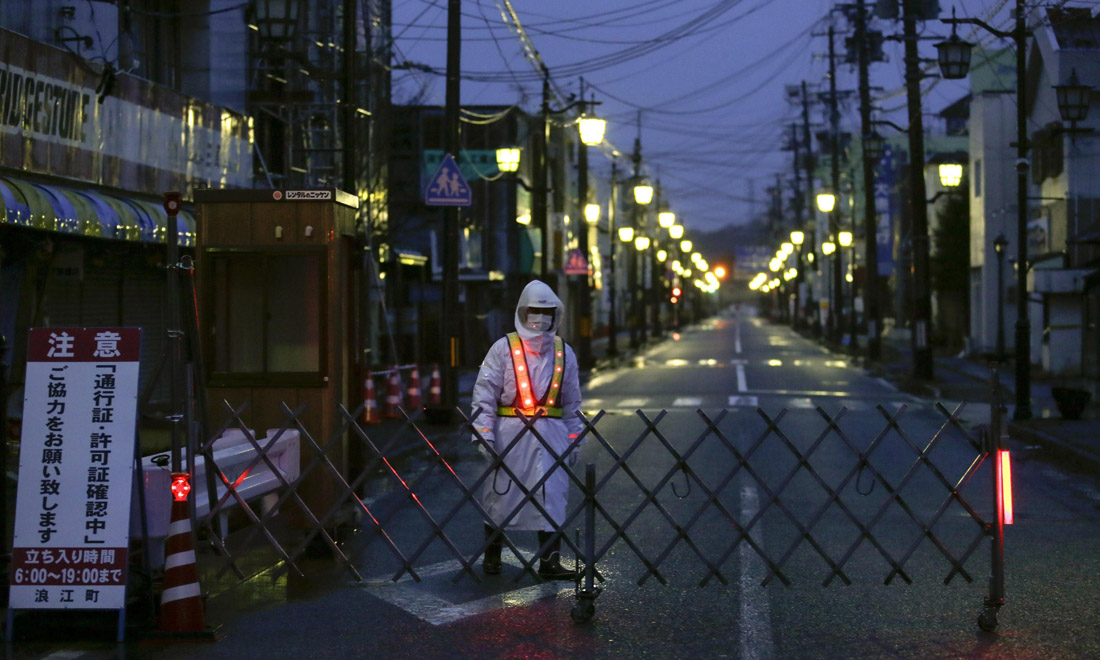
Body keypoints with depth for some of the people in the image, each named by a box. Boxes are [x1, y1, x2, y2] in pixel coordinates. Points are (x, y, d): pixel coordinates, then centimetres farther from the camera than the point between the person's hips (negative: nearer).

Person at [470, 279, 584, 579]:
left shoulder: (564, 353, 10)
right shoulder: (503, 349, -2)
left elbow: (572, 402, 16)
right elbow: (484, 395, -4)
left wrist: (574, 440, 12)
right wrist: (483, 435, -12)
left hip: (551, 435, 3)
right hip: (510, 433, -2)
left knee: (551, 496, -4)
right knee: (500, 494, 7)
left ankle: (550, 561, -2)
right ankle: (491, 556, 23)